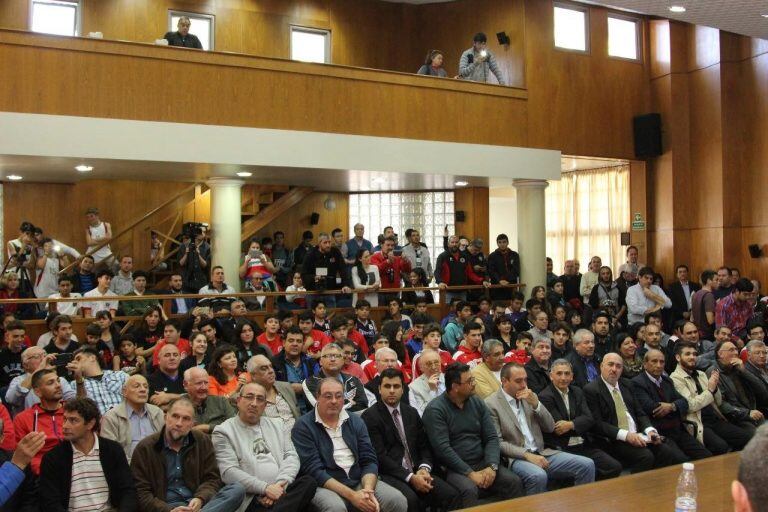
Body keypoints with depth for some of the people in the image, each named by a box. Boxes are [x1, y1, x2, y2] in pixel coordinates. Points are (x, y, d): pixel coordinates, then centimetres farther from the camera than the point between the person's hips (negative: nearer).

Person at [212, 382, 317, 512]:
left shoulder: (277, 425, 23)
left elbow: (291, 456, 12)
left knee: (309, 481, -28)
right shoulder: (223, 432, 6)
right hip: (252, 498, -7)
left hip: (283, 489, 7)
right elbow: (229, 472, -6)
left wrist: (281, 484, -9)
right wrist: (265, 488, -16)